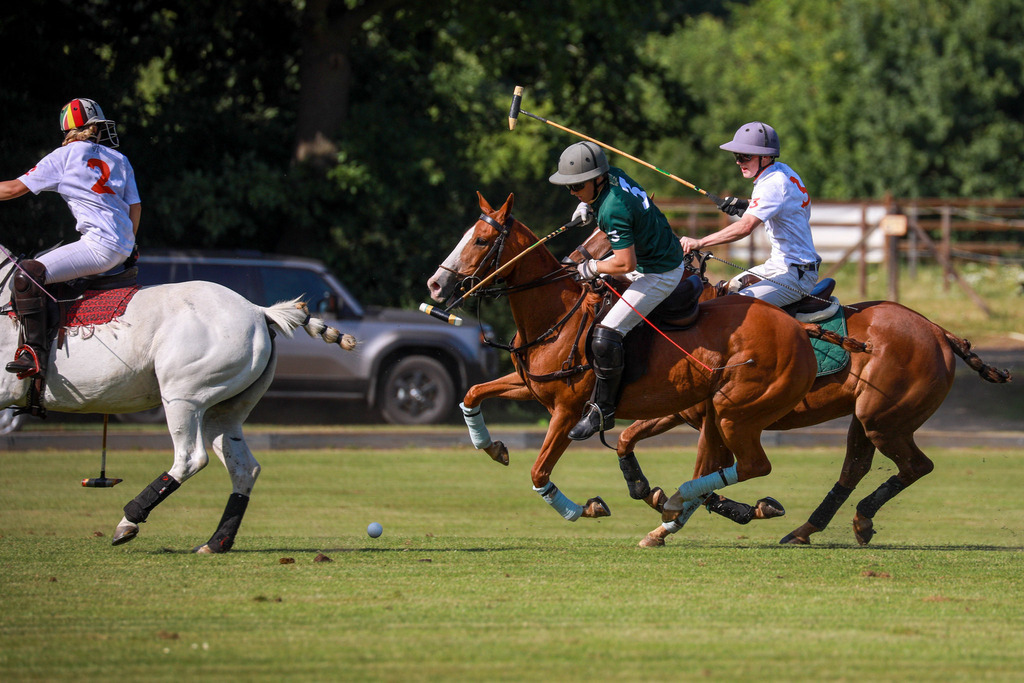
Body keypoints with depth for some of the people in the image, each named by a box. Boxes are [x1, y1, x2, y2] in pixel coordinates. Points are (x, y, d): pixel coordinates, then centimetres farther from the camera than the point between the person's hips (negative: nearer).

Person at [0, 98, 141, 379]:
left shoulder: (65, 156, 2)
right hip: (123, 247, 8)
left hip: (99, 245, -8)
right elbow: (135, 207, 19)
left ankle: (34, 352, -31)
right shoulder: (119, 160, 18)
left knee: (28, 274, -18)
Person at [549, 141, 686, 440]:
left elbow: (626, 263, -31)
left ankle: (602, 410, -7)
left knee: (606, 336, -17)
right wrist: (587, 207, 6)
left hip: (659, 275, -11)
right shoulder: (613, 175, -2)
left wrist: (593, 267, -15)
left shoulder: (613, 209, -30)